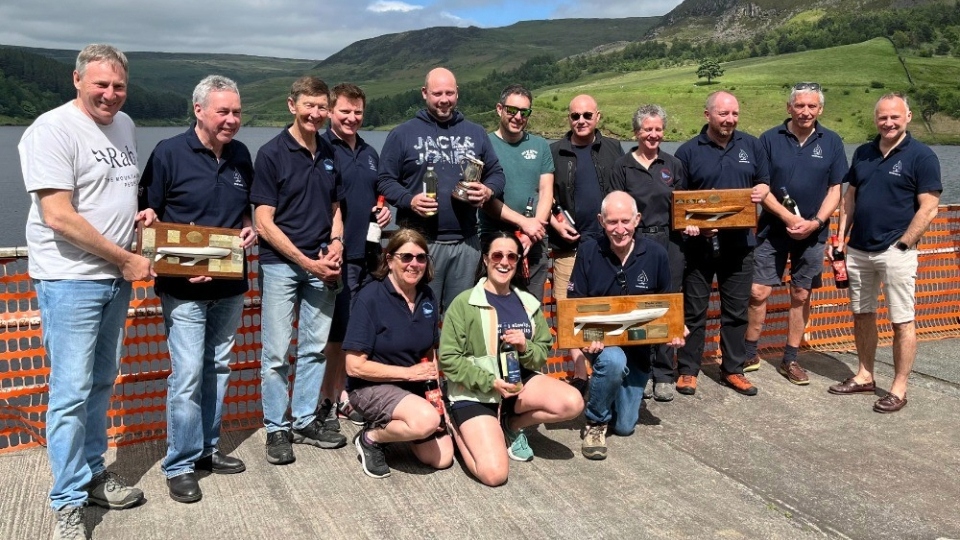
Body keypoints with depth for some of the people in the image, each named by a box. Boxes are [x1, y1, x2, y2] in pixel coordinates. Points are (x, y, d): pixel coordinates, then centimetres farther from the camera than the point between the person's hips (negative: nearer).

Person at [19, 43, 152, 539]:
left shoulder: (124, 125, 10)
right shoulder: (53, 130, -14)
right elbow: (59, 217, -20)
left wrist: (140, 212, 4)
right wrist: (126, 260, -14)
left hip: (116, 277, 7)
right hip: (70, 281, -7)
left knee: (101, 383, 16)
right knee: (71, 392, -3)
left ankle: (92, 473, 31)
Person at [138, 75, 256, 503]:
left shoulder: (240, 155, 8)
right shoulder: (169, 153, -8)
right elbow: (147, 215, -7)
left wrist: (248, 230, -1)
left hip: (230, 286, 6)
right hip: (184, 288, -6)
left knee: (218, 369, 14)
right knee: (187, 375, -6)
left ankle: (207, 448, 28)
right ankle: (180, 465, 8)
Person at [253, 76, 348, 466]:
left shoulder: (329, 155, 11)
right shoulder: (272, 153, -6)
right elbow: (264, 222, -9)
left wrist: (336, 243, -2)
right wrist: (306, 261, -13)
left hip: (322, 265, 5)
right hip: (280, 264, -5)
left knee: (315, 348, 10)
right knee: (276, 352, 0)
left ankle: (305, 420, 23)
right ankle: (277, 429, 13)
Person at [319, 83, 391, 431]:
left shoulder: (370, 154, 16)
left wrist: (383, 211, 6)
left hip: (368, 255, 7)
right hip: (338, 256, -7)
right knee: (336, 333, -1)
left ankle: (344, 395, 23)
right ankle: (328, 402, 12)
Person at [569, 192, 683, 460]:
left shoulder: (656, 254, -7)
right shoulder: (588, 251, -11)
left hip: (640, 345, 2)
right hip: (601, 340, -2)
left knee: (624, 426, 5)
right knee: (613, 361, -40)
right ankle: (595, 422, -11)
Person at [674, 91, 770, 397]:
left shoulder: (751, 146, 8)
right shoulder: (688, 151, -1)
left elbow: (764, 184, 15)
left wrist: (760, 192, -9)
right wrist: (689, 222, -17)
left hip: (739, 243, 3)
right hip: (699, 243, -2)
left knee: (736, 311, 10)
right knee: (694, 310, 5)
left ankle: (733, 370, 22)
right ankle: (688, 370, 16)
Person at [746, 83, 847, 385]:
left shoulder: (831, 142, 2)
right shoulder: (770, 139, -3)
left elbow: (835, 190, 2)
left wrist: (815, 222, -13)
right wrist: (787, 217, -15)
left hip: (812, 233, 1)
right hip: (772, 230, -1)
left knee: (801, 296, 8)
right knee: (759, 292, -3)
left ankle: (790, 360, 20)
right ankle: (750, 355, 12)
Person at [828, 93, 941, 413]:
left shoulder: (922, 156, -7)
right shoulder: (863, 153, 10)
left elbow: (928, 208, -10)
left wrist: (902, 244, -14)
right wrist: (840, 239, 7)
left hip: (895, 252, -6)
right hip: (858, 250, 6)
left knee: (902, 321, 1)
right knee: (862, 314, 14)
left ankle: (899, 389, 10)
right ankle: (864, 377, 27)